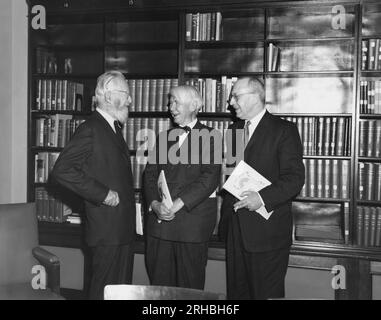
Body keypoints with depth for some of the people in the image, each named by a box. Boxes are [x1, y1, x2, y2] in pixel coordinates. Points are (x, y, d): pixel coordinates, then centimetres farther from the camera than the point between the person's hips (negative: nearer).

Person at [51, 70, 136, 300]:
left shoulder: (113, 128, 16)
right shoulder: (91, 130, -14)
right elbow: (62, 170, -21)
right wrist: (102, 194, -20)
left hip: (123, 229, 9)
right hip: (107, 230, -9)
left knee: (122, 288, 16)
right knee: (106, 290, 0)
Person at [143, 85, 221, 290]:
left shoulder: (210, 137, 0)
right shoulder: (163, 137, 18)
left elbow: (209, 178, -12)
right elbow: (150, 174, 10)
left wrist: (177, 204, -18)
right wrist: (155, 203, -9)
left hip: (193, 218, -5)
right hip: (159, 219, 5)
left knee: (189, 285, 4)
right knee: (158, 281, 8)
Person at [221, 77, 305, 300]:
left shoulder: (284, 130, -6)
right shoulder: (234, 130, 15)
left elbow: (295, 178, -12)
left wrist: (263, 197, -24)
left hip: (268, 232, -6)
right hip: (236, 229, 6)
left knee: (267, 294, 2)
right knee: (236, 292, 13)